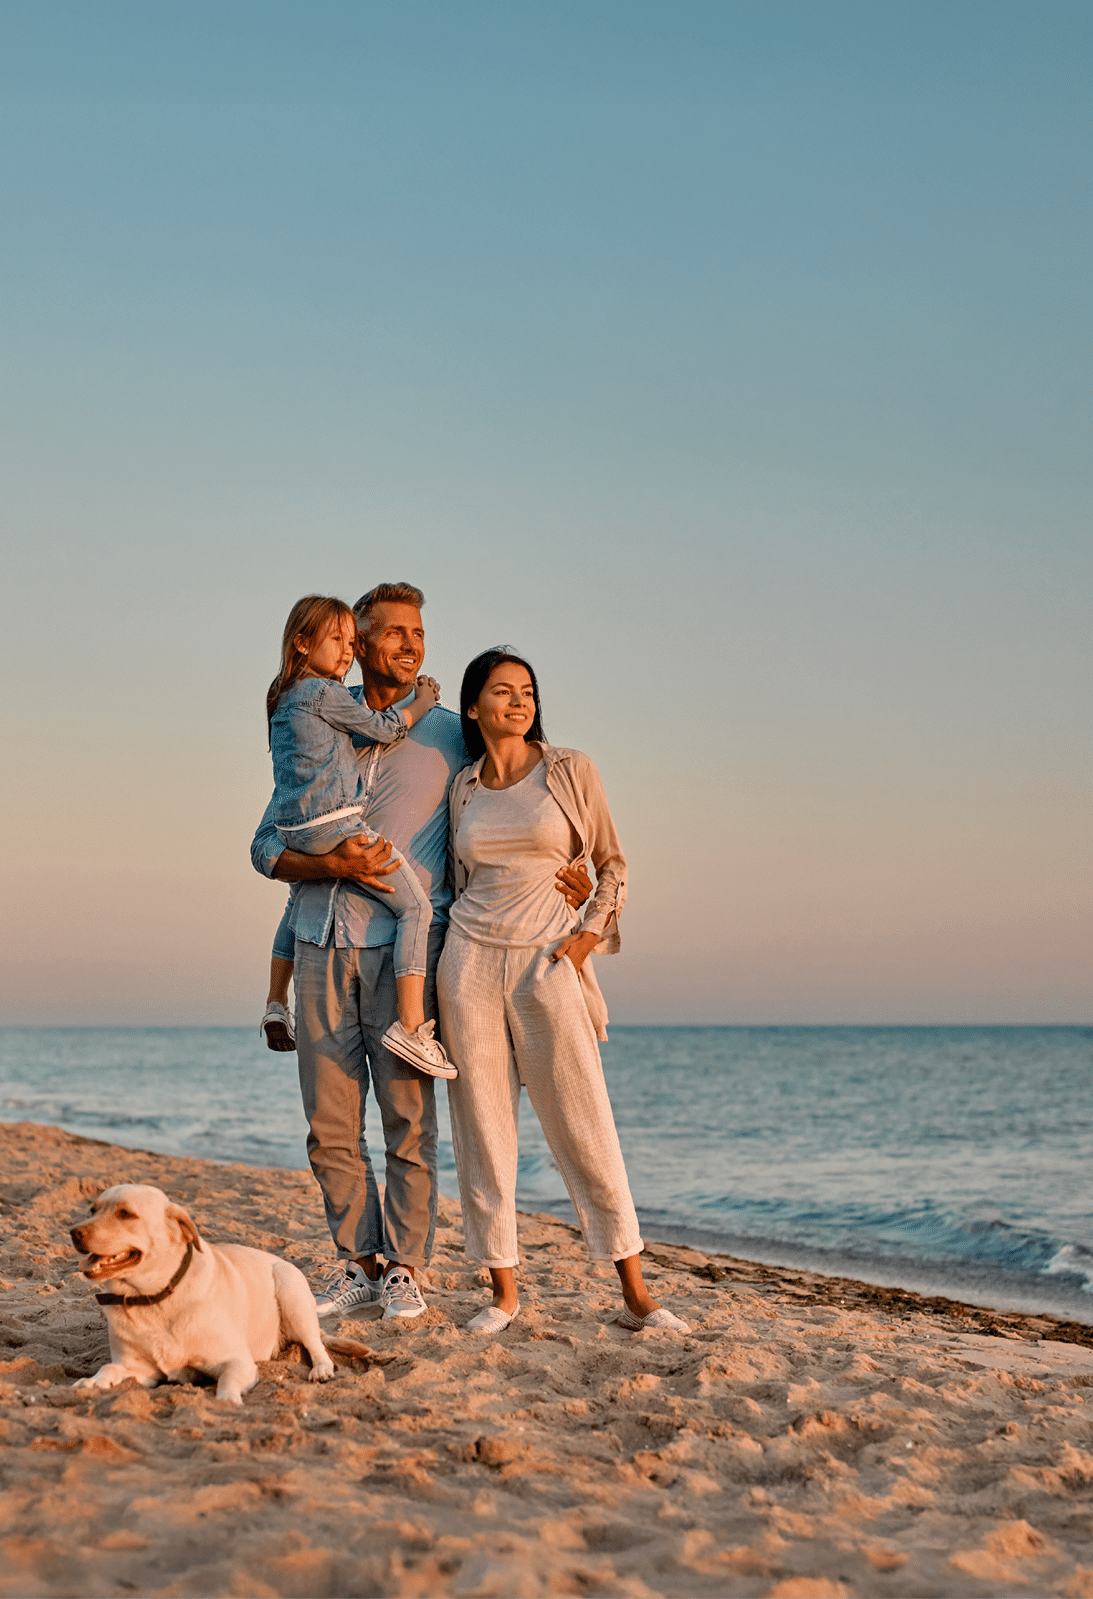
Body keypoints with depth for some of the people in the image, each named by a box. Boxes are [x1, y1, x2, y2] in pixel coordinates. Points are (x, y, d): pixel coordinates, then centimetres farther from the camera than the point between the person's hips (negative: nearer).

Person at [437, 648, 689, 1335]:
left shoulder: (571, 770, 3)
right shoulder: (463, 788, 11)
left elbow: (612, 865, 8)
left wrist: (589, 935, -5)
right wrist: (457, 961, 13)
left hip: (547, 962, -2)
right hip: (471, 959, 3)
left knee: (586, 1129, -3)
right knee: (483, 1128, 3)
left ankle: (636, 1294, 3)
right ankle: (503, 1290, 12)